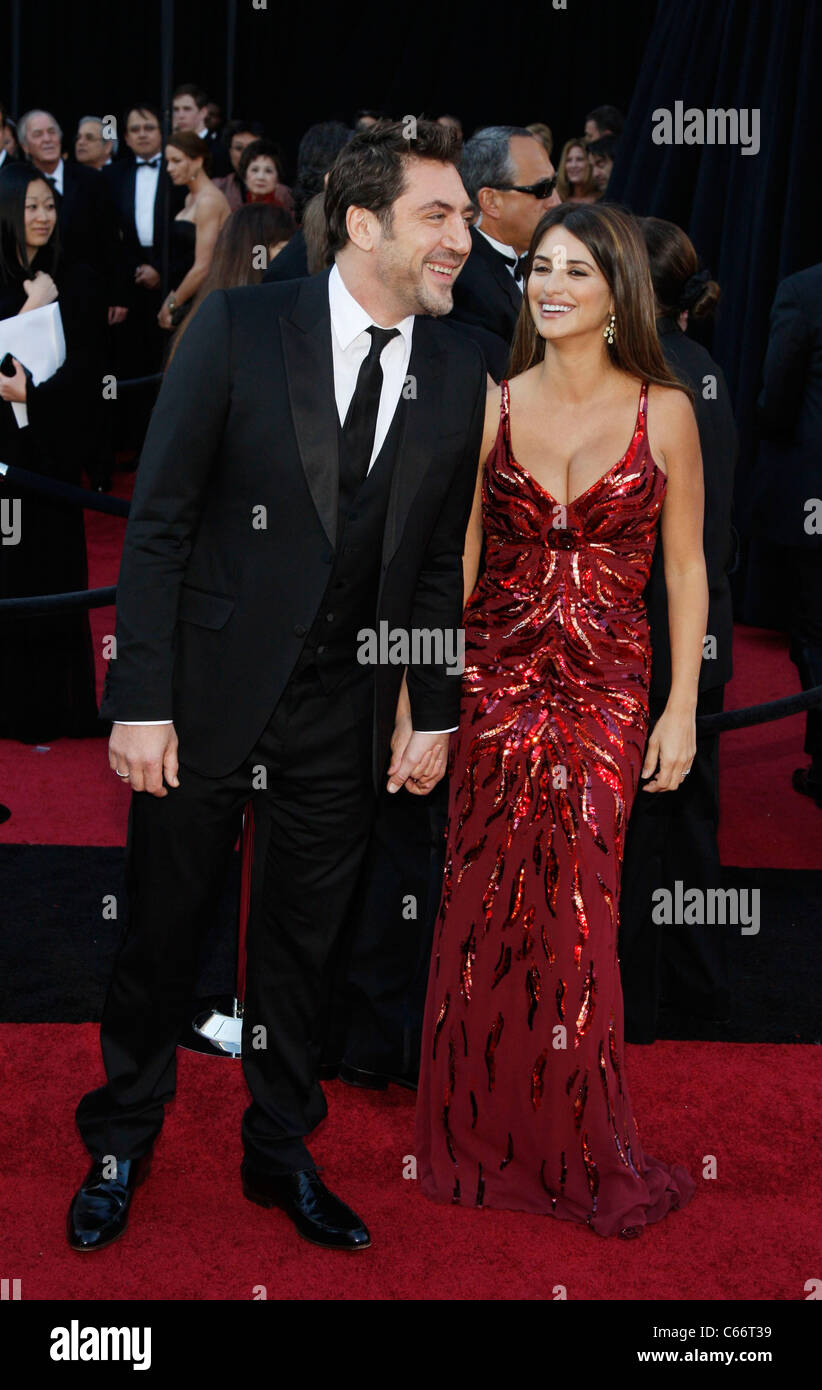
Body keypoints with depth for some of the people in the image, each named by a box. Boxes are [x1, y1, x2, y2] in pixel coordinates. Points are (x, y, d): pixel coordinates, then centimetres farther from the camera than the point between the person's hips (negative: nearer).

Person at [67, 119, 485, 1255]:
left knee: (304, 944, 15)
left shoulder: (459, 372, 1)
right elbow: (157, 521, -9)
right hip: (209, 693, -2)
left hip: (344, 715, 3)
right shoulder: (240, 327, -9)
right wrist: (141, 700, -13)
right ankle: (121, 1147, 33)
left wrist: (436, 716, 7)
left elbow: (437, 562, 8)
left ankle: (280, 1153, 35)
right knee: (161, 933, 11)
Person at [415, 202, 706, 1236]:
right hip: (495, 681, 2)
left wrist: (682, 710, -3)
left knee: (576, 918, 0)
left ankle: (583, 1159, 20)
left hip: (606, 693, -1)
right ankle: (482, 1145, 24)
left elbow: (686, 568, 2)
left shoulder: (663, 412, -1)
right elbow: (456, 558, 5)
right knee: (482, 912, 6)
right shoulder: (494, 405, 3)